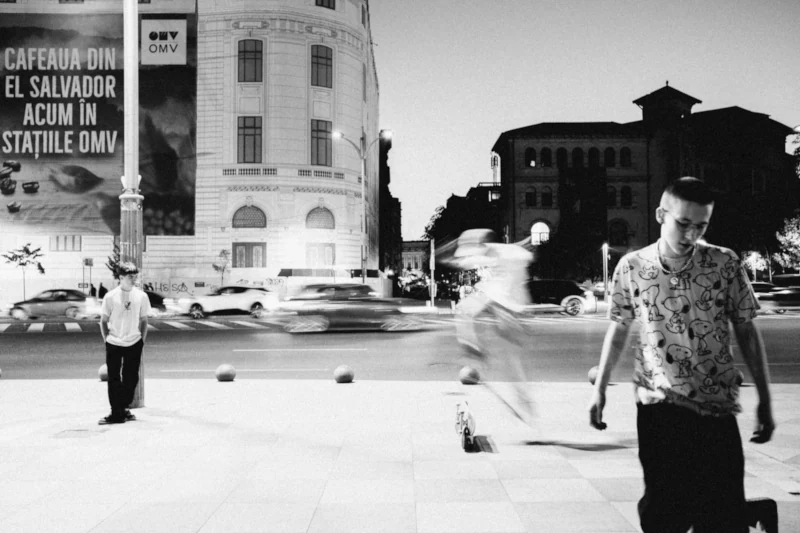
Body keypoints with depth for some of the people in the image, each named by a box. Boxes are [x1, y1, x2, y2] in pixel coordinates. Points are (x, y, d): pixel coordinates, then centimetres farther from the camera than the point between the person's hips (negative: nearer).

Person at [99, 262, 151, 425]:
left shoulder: (141, 296, -1)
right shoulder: (110, 296, -7)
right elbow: (103, 321, 2)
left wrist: (142, 340, 4)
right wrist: (107, 340, -2)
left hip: (134, 344, 2)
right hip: (114, 344, -2)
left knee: (131, 379, 7)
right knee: (114, 379, 0)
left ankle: (124, 408, 24)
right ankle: (116, 414, 6)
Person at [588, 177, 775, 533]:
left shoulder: (725, 264, -3)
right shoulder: (631, 268, -1)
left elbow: (746, 331, 3)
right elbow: (618, 330, 9)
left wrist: (764, 400, 3)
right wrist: (600, 389, 7)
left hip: (717, 408, 0)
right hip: (657, 407, 0)